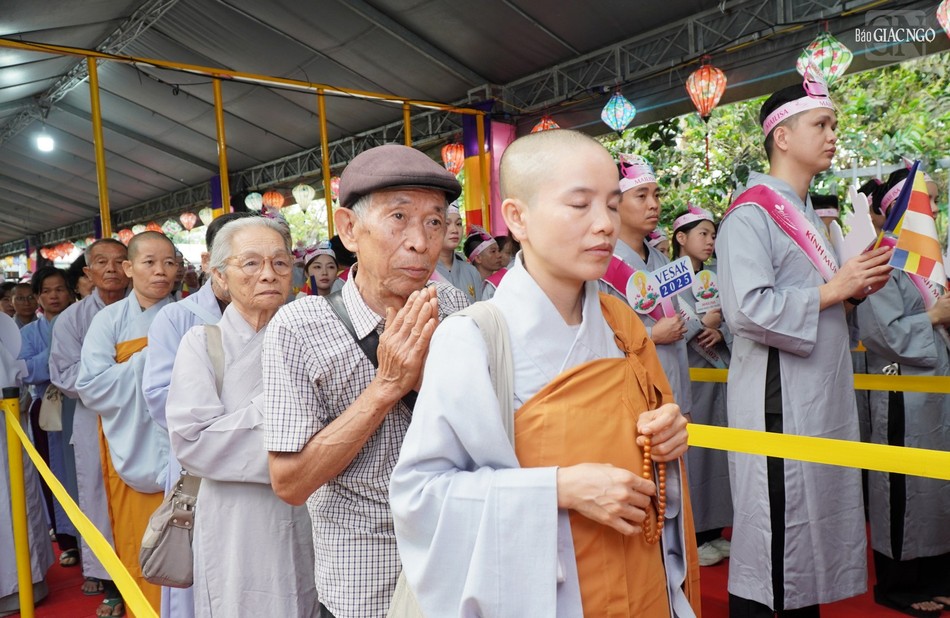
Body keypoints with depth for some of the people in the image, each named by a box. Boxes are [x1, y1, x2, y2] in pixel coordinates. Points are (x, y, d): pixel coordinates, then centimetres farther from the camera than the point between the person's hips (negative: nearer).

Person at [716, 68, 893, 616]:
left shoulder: (809, 214, 17)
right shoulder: (751, 214, -12)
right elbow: (749, 308, -25)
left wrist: (856, 288, 6)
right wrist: (832, 290, -16)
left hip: (825, 394, 9)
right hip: (779, 400, -9)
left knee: (818, 515, 16)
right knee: (774, 528, -1)